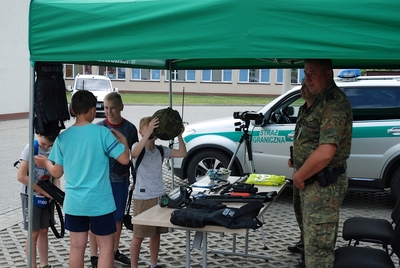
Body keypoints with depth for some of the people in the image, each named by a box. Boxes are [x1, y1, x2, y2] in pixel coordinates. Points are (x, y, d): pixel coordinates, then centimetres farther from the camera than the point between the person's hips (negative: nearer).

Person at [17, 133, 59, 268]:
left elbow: (55, 176, 4)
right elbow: (21, 176, -18)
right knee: (34, 233, 1)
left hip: (48, 198, 4)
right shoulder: (31, 148, -14)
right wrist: (44, 191, -17)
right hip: (31, 197, -4)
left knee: (44, 231, 12)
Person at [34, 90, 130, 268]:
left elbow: (57, 172, 4)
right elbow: (125, 159, -11)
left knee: (77, 246, 13)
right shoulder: (102, 133, -11)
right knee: (106, 246, 7)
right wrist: (123, 141, 8)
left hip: (73, 202, 4)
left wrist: (45, 163, 25)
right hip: (100, 202, -4)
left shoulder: (63, 137, -1)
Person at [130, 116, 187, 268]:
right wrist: (148, 132, -42)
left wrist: (179, 135, -11)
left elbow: (182, 153, 0)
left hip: (160, 196, 6)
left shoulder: (161, 150, 5)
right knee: (139, 235, 3)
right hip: (142, 198, -6)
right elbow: (134, 153, -36)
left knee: (156, 233, 16)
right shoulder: (137, 147, -11)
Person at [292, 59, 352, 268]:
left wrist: (299, 176, -14)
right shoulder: (322, 100, 14)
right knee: (316, 241, 22)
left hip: (323, 185, -10)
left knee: (317, 246, -4)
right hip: (314, 182, 10)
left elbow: (325, 153, -28)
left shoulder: (334, 104, -20)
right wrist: (301, 174, 11)